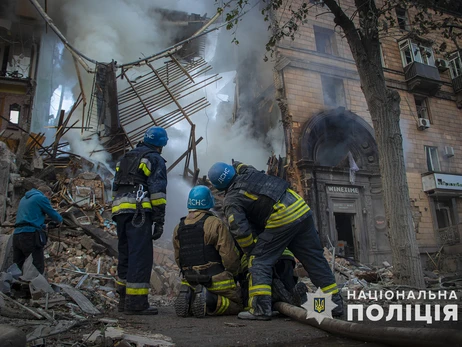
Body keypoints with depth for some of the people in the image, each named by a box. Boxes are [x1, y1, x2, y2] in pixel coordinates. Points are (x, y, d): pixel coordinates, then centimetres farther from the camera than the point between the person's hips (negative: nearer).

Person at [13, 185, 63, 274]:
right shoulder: (42, 198, -2)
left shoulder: (24, 198, 23)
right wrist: (60, 220, 24)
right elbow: (53, 213, 4)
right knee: (37, 270, -7)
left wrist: (42, 225, 35)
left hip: (16, 235, 9)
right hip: (30, 235, -8)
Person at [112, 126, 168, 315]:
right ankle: (136, 303, -6)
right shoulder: (155, 159, 2)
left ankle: (124, 300, 21)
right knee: (140, 257, -6)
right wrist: (159, 221, -8)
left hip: (120, 211, 8)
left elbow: (115, 188, 23)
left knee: (125, 255, 14)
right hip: (139, 212, -8)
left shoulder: (125, 158, 26)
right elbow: (157, 191, -9)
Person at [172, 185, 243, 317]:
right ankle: (210, 301, -14)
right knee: (237, 305, 14)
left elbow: (178, 260, 9)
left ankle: (188, 296, -4)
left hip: (191, 282, 5)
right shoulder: (215, 223, -13)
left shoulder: (178, 229, 5)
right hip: (217, 281, -5)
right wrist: (233, 274, 6)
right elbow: (230, 256, -14)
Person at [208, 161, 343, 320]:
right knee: (315, 259, 15)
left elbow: (240, 230, -7)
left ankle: (260, 308, -1)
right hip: (301, 208, 7)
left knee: (259, 261, 4)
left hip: (281, 219, -7)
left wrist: (250, 251, 6)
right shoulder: (247, 171, 14)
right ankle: (335, 302, 23)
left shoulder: (231, 200, 0)